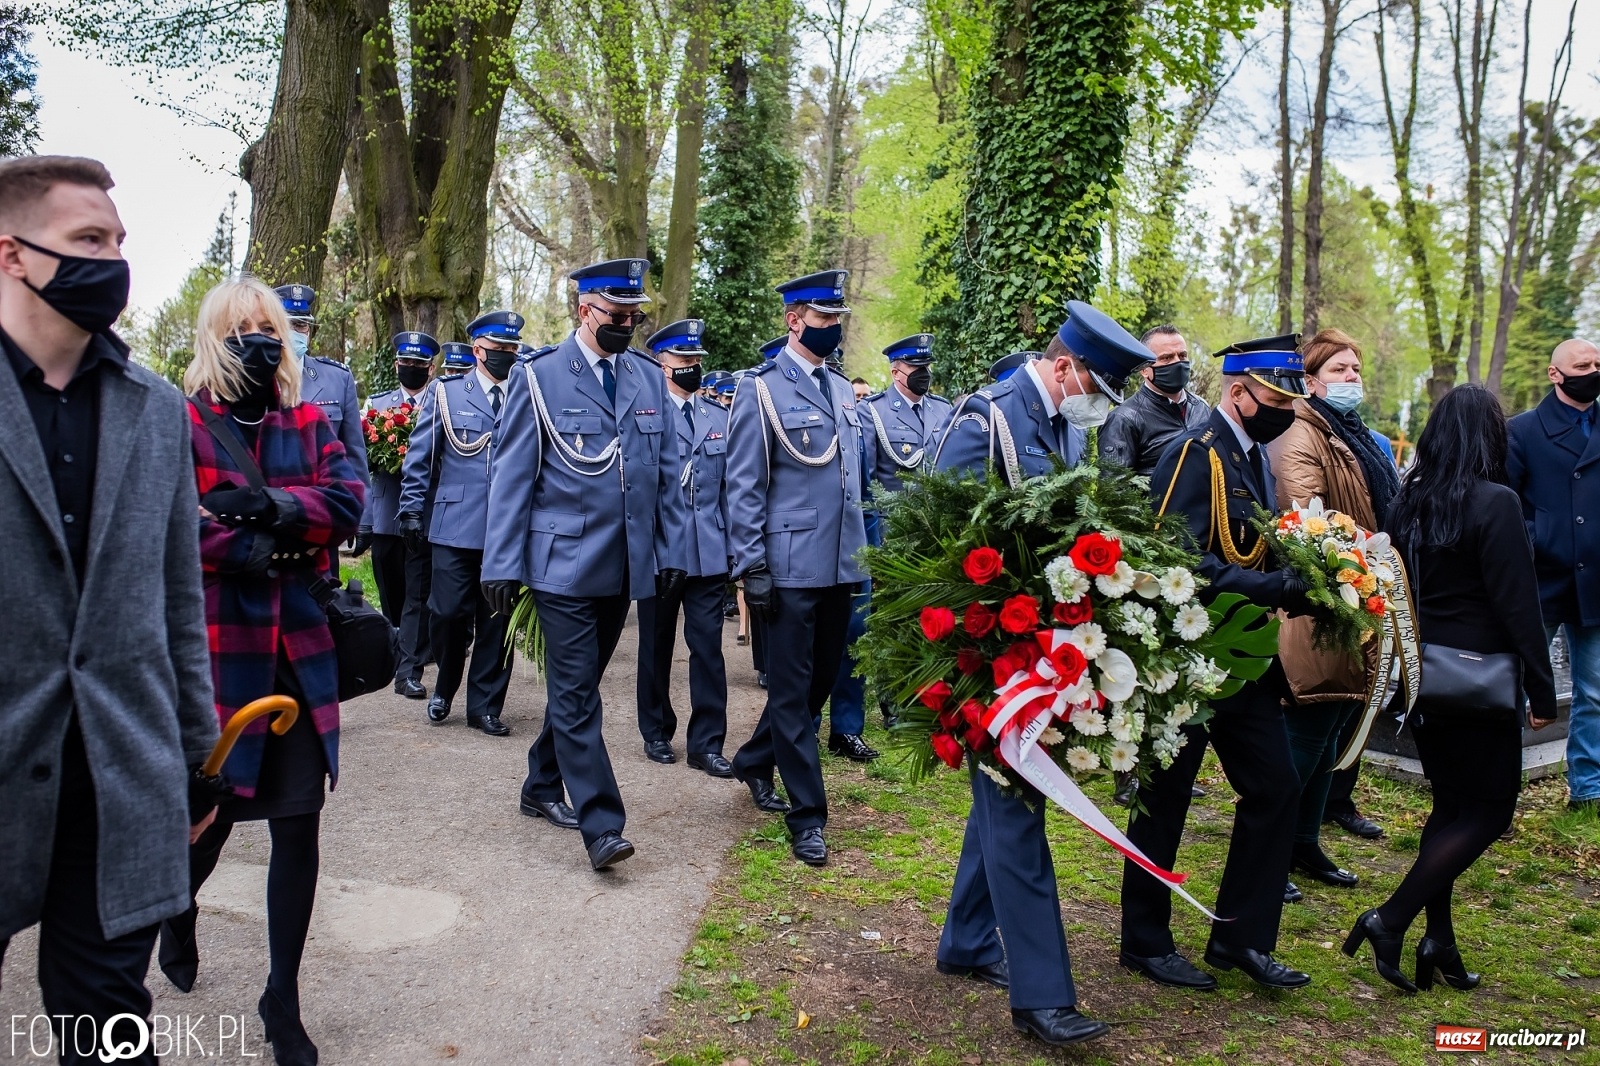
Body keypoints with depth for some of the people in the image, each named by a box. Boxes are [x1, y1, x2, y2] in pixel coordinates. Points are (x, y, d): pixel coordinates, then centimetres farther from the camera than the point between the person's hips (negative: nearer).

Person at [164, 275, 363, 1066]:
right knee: (213, 808, 9)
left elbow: (348, 501, -4)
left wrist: (272, 506, -18)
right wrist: (251, 548, -16)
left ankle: (284, 998, 20)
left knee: (299, 823, 4)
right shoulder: (181, 423, -1)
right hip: (215, 646, -3)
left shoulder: (308, 423, 10)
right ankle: (178, 906, 47)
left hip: (298, 648, 3)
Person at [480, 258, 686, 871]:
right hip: (564, 562, -4)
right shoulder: (540, 378, -3)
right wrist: (502, 564, -8)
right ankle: (600, 825, -2)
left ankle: (542, 788, 33)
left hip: (627, 566, 5)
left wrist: (673, 552, 7)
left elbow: (666, 475, 11)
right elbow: (512, 476, -4)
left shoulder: (650, 379, 8)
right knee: (575, 694, -5)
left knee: (578, 684, 16)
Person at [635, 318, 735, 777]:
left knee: (708, 646, 1)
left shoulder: (719, 416, 10)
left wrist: (734, 543, 6)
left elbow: (730, 484, 10)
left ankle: (706, 743, 9)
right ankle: (656, 733, 27)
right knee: (656, 645, 11)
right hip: (658, 550, -3)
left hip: (709, 552, 3)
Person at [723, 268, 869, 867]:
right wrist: (751, 567, -14)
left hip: (841, 565, 7)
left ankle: (754, 761, 38)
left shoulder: (842, 389, 14)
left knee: (821, 680, 16)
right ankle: (807, 815, 11)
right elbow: (743, 487, -9)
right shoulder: (761, 390, -7)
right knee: (792, 688, 1)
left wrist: (859, 549, 16)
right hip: (791, 566, -7)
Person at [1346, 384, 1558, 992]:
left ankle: (1438, 940, 19)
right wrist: (1542, 690, -8)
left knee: (1450, 806, 17)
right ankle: (1390, 920, -4)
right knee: (1488, 812, 4)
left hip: (1422, 680, 7)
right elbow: (1518, 605, -15)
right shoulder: (1495, 503, -16)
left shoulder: (1410, 500, 4)